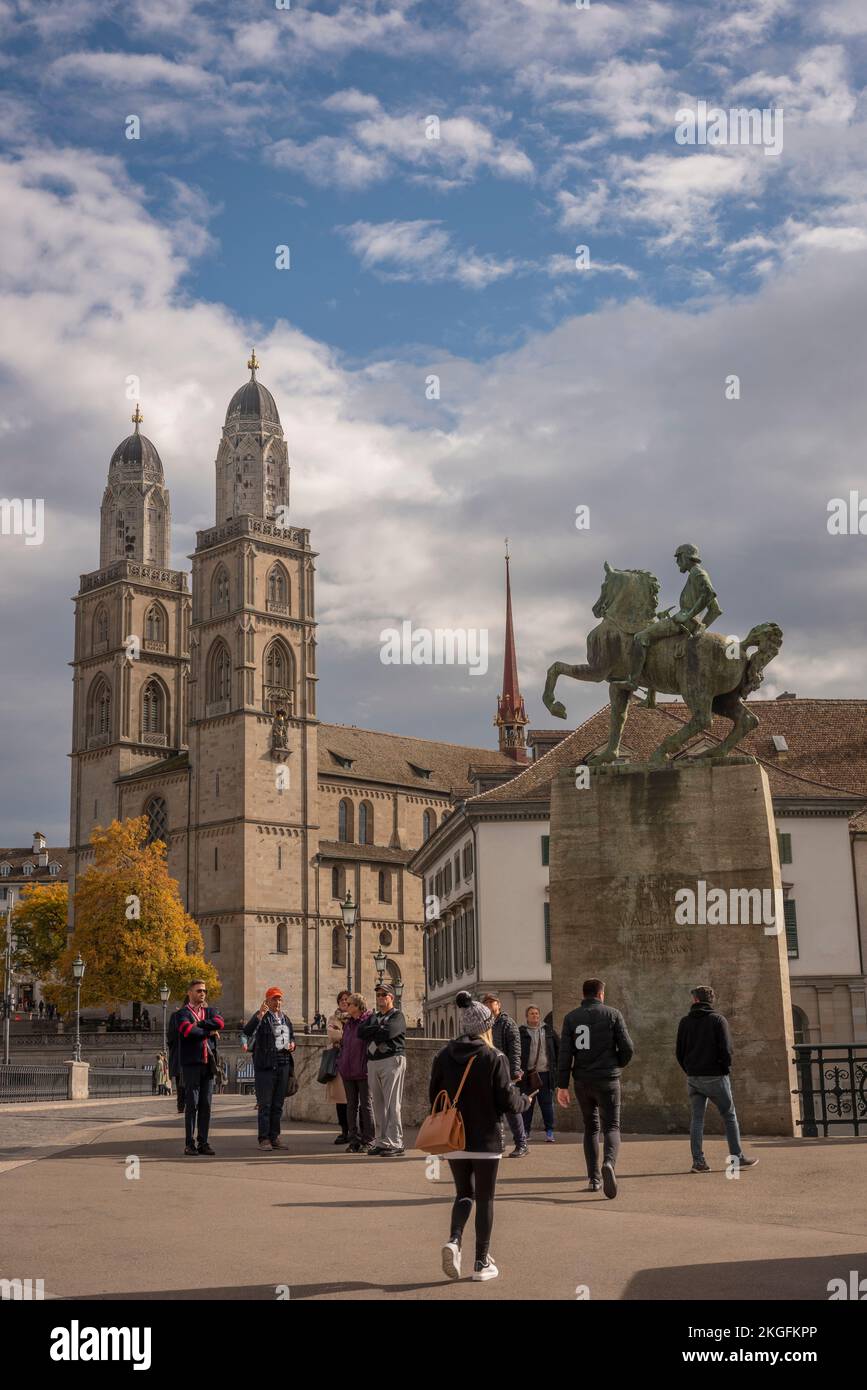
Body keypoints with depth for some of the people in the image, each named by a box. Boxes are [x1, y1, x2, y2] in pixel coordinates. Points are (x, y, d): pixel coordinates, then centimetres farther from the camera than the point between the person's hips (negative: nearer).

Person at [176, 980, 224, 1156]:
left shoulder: (209, 1011, 17)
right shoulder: (183, 1013, 2)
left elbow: (220, 1023, -4)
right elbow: (188, 1030, -18)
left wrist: (198, 1024, -10)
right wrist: (209, 1031, -6)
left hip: (208, 1062, 5)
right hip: (191, 1062, -5)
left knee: (206, 1104, 5)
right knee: (192, 1103, -5)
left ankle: (203, 1142, 10)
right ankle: (190, 1143, 1)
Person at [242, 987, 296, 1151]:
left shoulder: (285, 1018, 16)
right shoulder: (262, 1017, -5)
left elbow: (291, 1036, 31)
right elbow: (247, 1031, -23)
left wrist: (292, 1044, 8)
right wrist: (259, 1015, -34)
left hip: (283, 1065, 6)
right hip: (265, 1065, -6)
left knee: (278, 1105, 10)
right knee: (265, 1104, -5)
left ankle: (275, 1137, 17)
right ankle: (264, 1139, 0)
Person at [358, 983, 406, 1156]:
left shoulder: (397, 1016, 1)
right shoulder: (372, 1017, 21)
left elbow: (389, 1032, -18)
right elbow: (361, 1031, 5)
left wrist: (372, 1034, -2)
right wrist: (379, 1028, -7)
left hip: (392, 1060, -7)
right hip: (373, 1062, 7)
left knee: (392, 1104, -10)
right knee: (378, 1103, 7)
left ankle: (395, 1143, -10)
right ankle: (381, 1141, 12)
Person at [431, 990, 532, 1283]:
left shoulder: (444, 1056, -2)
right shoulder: (494, 1058, -13)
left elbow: (434, 1097, 5)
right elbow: (507, 1102, -12)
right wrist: (525, 1101, 9)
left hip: (453, 1140, 3)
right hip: (486, 1140, -3)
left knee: (463, 1194, 18)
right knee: (484, 1199, 10)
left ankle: (454, 1240, -7)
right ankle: (482, 1263, 15)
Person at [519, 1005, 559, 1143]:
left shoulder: (548, 1030, 11)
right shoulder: (521, 1032, 3)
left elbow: (558, 1047, 16)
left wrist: (556, 1065, 10)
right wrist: (519, 1069, -11)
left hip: (545, 1072, 2)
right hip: (527, 1073, -2)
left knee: (547, 1102, 2)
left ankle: (549, 1131, 7)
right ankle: (525, 1131, 9)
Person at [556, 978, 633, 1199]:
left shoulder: (571, 1018, 4)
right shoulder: (612, 1015, -2)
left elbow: (565, 1053, -3)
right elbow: (627, 1048, -5)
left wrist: (562, 1085, -3)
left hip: (582, 1081, 3)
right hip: (607, 1080, -3)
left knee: (591, 1127, 17)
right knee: (611, 1126, 1)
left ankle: (593, 1178, 15)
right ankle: (609, 1163, -28)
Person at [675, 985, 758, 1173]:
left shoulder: (685, 1021, 6)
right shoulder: (718, 1020, -4)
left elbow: (679, 1051, 6)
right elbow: (726, 1049, -11)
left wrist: (689, 1070, 13)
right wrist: (726, 1069, 1)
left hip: (693, 1078, 3)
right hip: (715, 1076, -3)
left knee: (697, 1118, 6)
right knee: (729, 1116, 8)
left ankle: (698, 1161, -1)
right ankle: (738, 1158, 9)